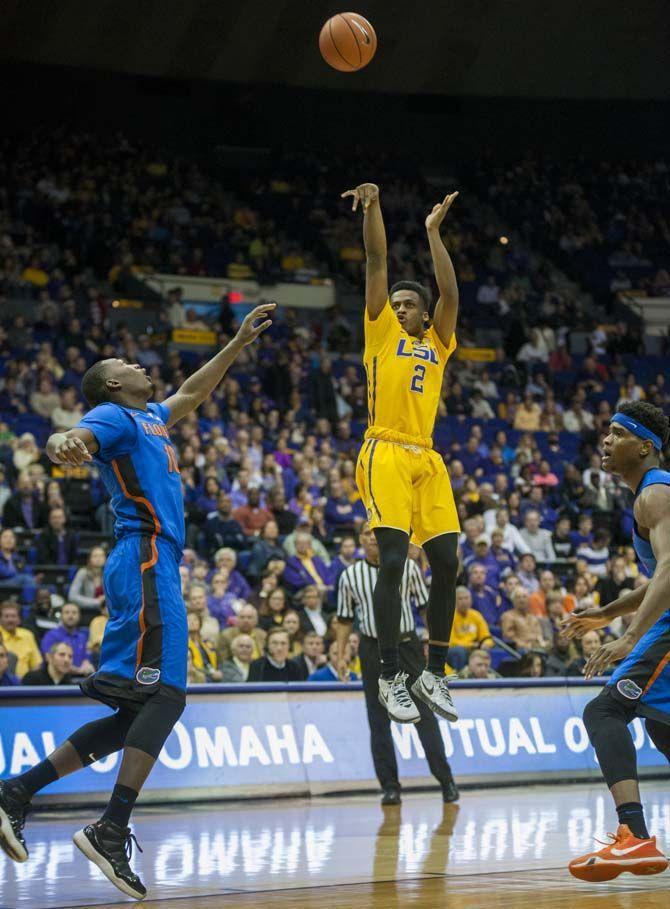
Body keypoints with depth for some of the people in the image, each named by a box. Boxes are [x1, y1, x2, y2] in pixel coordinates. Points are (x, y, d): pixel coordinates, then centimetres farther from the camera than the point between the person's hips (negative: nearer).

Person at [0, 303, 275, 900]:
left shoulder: (151, 418, 26)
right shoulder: (114, 415, 0)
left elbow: (194, 393, 44)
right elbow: (74, 438, -21)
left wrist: (240, 342, 45)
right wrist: (64, 445, -45)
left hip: (155, 566, 10)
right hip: (146, 563, -10)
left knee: (136, 712, 5)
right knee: (164, 697, -18)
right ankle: (112, 832, -23)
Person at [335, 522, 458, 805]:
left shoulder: (408, 566, 2)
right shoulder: (350, 575, 4)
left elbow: (426, 606, 5)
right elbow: (344, 619, 10)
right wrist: (341, 655, 3)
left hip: (407, 645, -1)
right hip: (372, 651, 1)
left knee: (425, 715, -3)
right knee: (378, 721, 2)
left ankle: (446, 781, 2)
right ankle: (390, 787, 7)